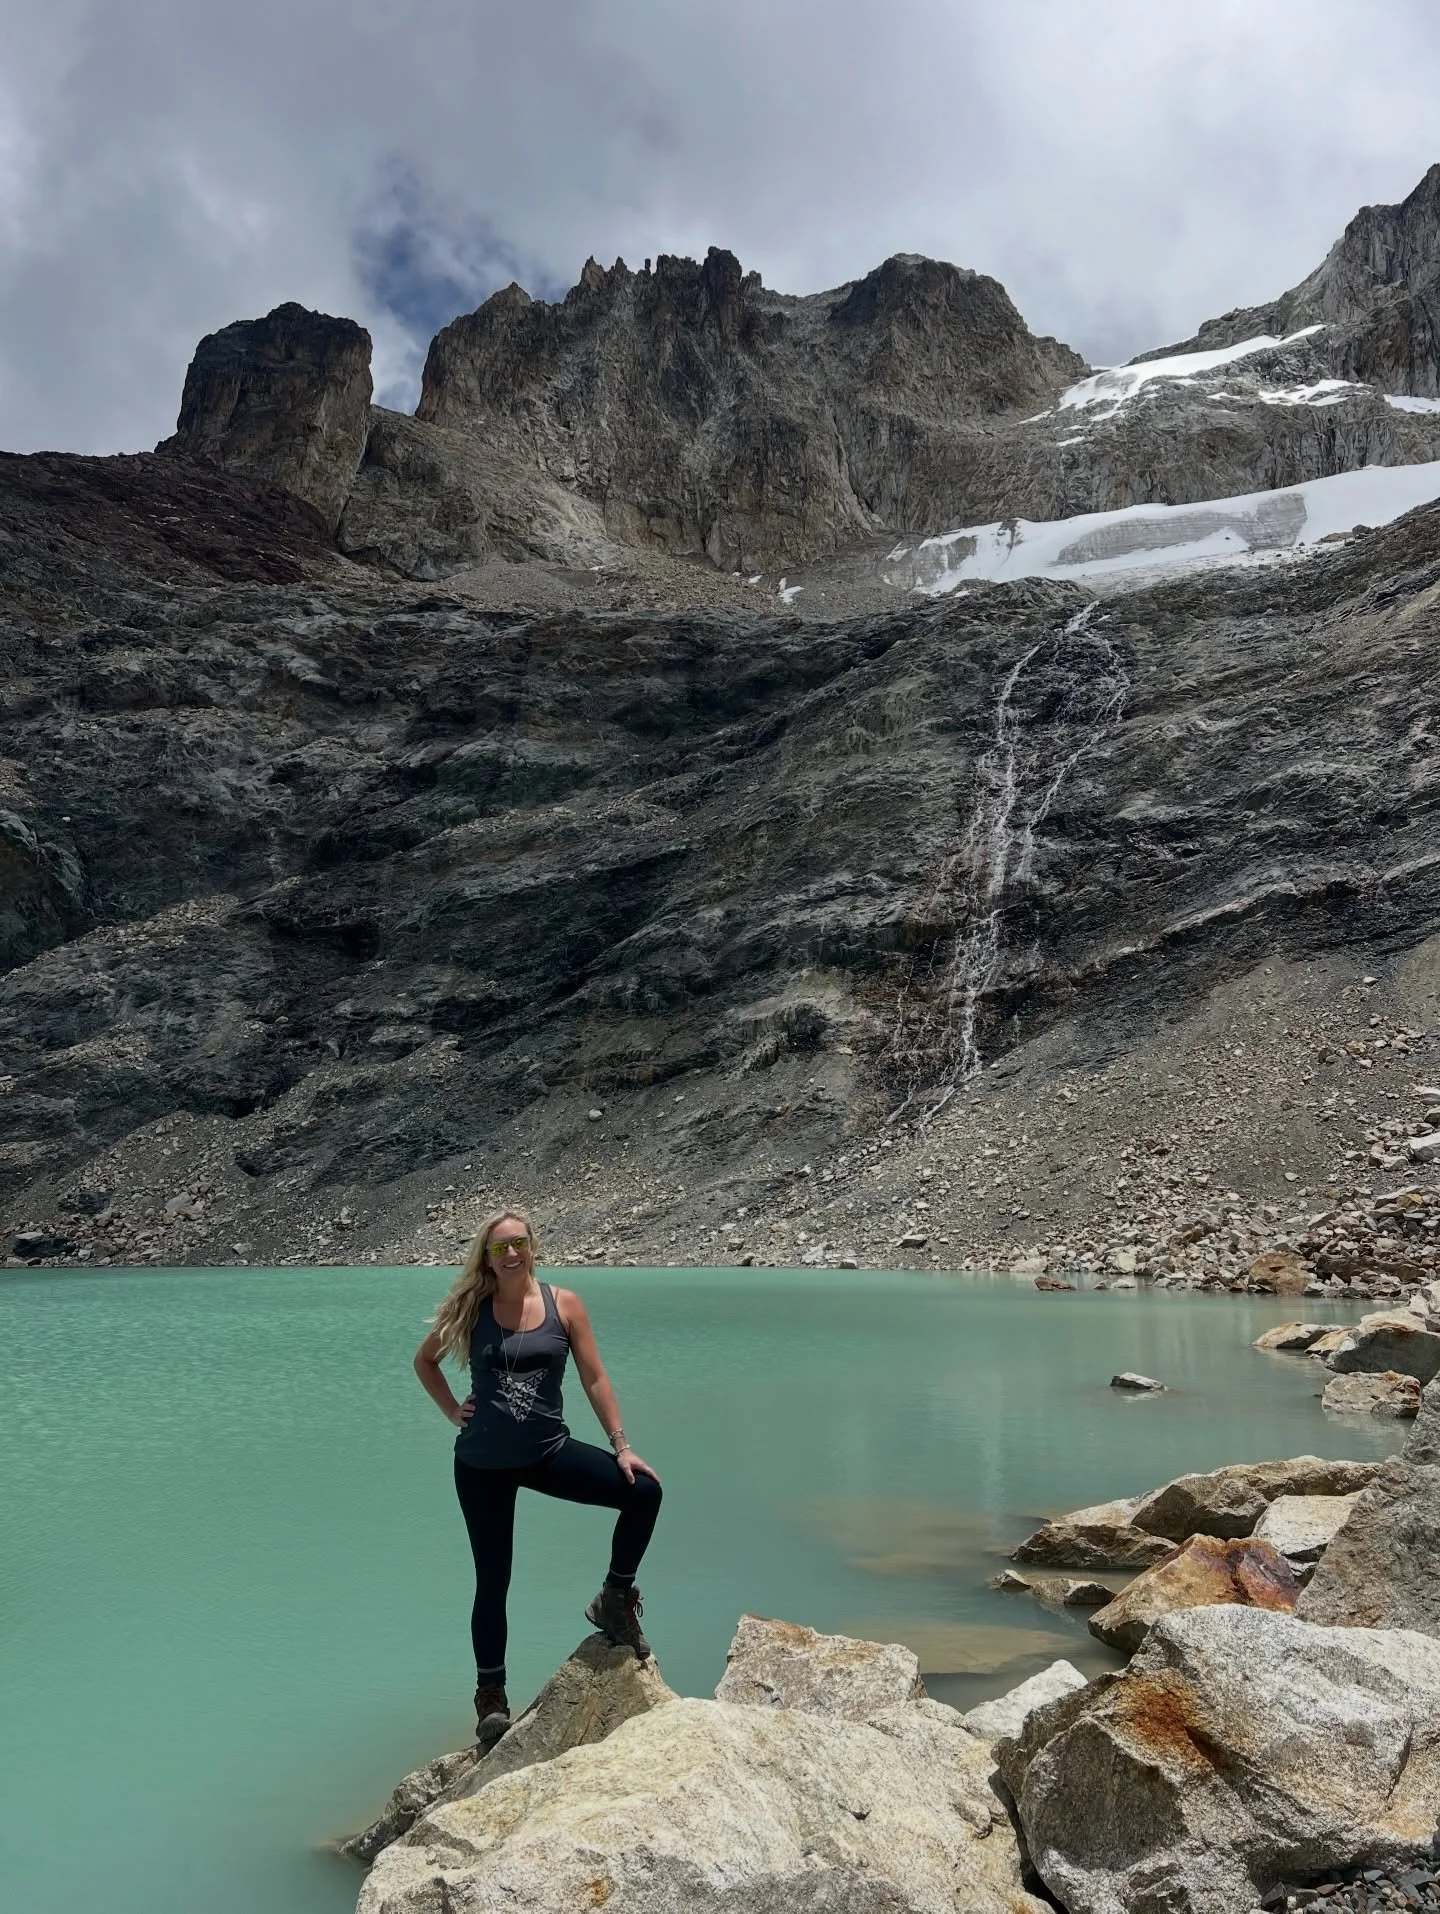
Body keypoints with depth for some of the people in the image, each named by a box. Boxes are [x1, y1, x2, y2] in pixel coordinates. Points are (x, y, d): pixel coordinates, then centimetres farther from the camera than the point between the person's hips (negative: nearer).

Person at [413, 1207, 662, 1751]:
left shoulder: (563, 1304, -5)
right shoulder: (470, 1309, -4)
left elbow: (594, 1378, -3)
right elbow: (424, 1360, 13)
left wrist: (621, 1446, -6)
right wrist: (453, 1411, 2)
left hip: (549, 1452, 1)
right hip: (483, 1464, 0)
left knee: (643, 1491, -16)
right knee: (492, 1579, 6)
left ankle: (615, 1600, 6)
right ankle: (490, 1697, 26)